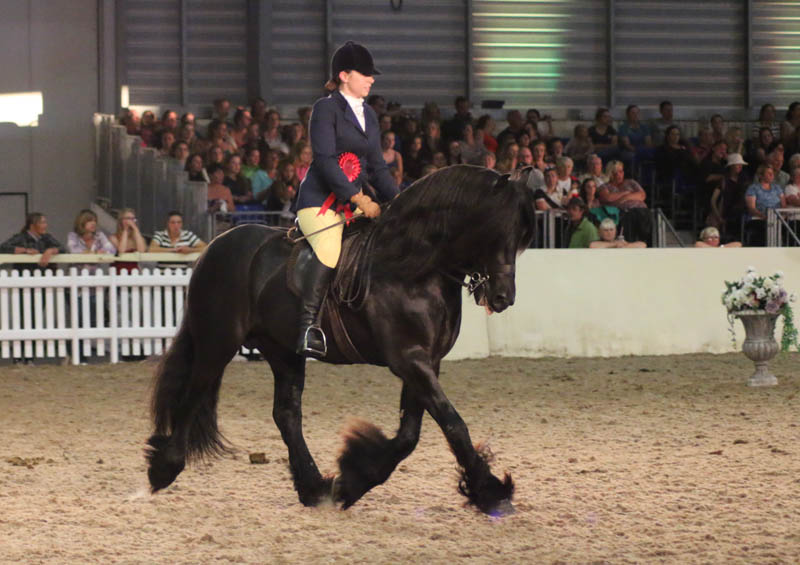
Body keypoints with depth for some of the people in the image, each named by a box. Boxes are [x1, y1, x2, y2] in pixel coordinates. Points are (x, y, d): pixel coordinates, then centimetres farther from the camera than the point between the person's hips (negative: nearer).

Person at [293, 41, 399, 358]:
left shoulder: (368, 115, 19)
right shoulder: (326, 109, -5)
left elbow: (377, 166, 21)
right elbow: (325, 160, -15)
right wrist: (359, 199, -21)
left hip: (357, 200, 8)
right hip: (321, 200, -8)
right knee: (329, 249, -30)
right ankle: (308, 326, -34)